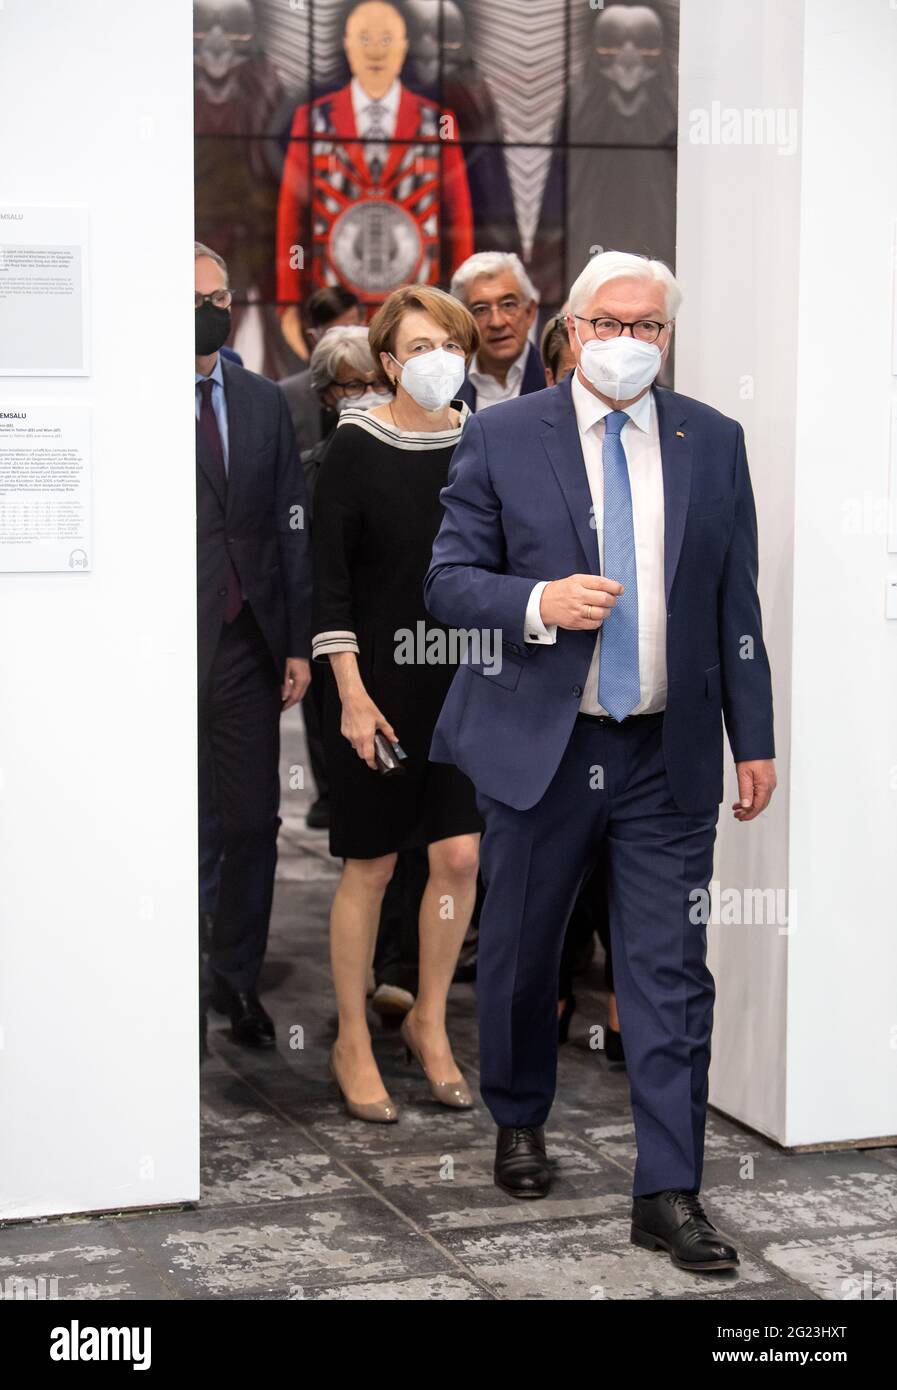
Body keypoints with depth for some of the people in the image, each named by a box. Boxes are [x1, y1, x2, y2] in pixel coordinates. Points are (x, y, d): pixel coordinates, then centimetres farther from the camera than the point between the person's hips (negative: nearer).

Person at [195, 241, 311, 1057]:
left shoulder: (265, 403, 10)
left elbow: (292, 526, 10)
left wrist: (299, 643, 5)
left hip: (249, 647, 4)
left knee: (253, 823, 7)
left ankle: (237, 979, 22)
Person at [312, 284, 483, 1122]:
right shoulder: (356, 447, -7)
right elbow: (330, 579, -8)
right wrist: (352, 693, -13)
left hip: (464, 680, 4)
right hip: (378, 682, -3)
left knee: (460, 856, 1)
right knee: (370, 865, 3)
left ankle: (429, 1023, 22)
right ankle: (352, 1044, 19)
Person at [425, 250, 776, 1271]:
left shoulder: (714, 443, 6)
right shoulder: (501, 439, 0)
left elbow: (737, 603, 8)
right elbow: (448, 583, -2)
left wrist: (754, 739, 5)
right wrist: (539, 602, -21)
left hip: (669, 758, 1)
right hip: (539, 746, -1)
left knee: (670, 976, -1)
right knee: (519, 953, 14)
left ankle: (669, 1195, 7)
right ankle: (519, 1122, 39)